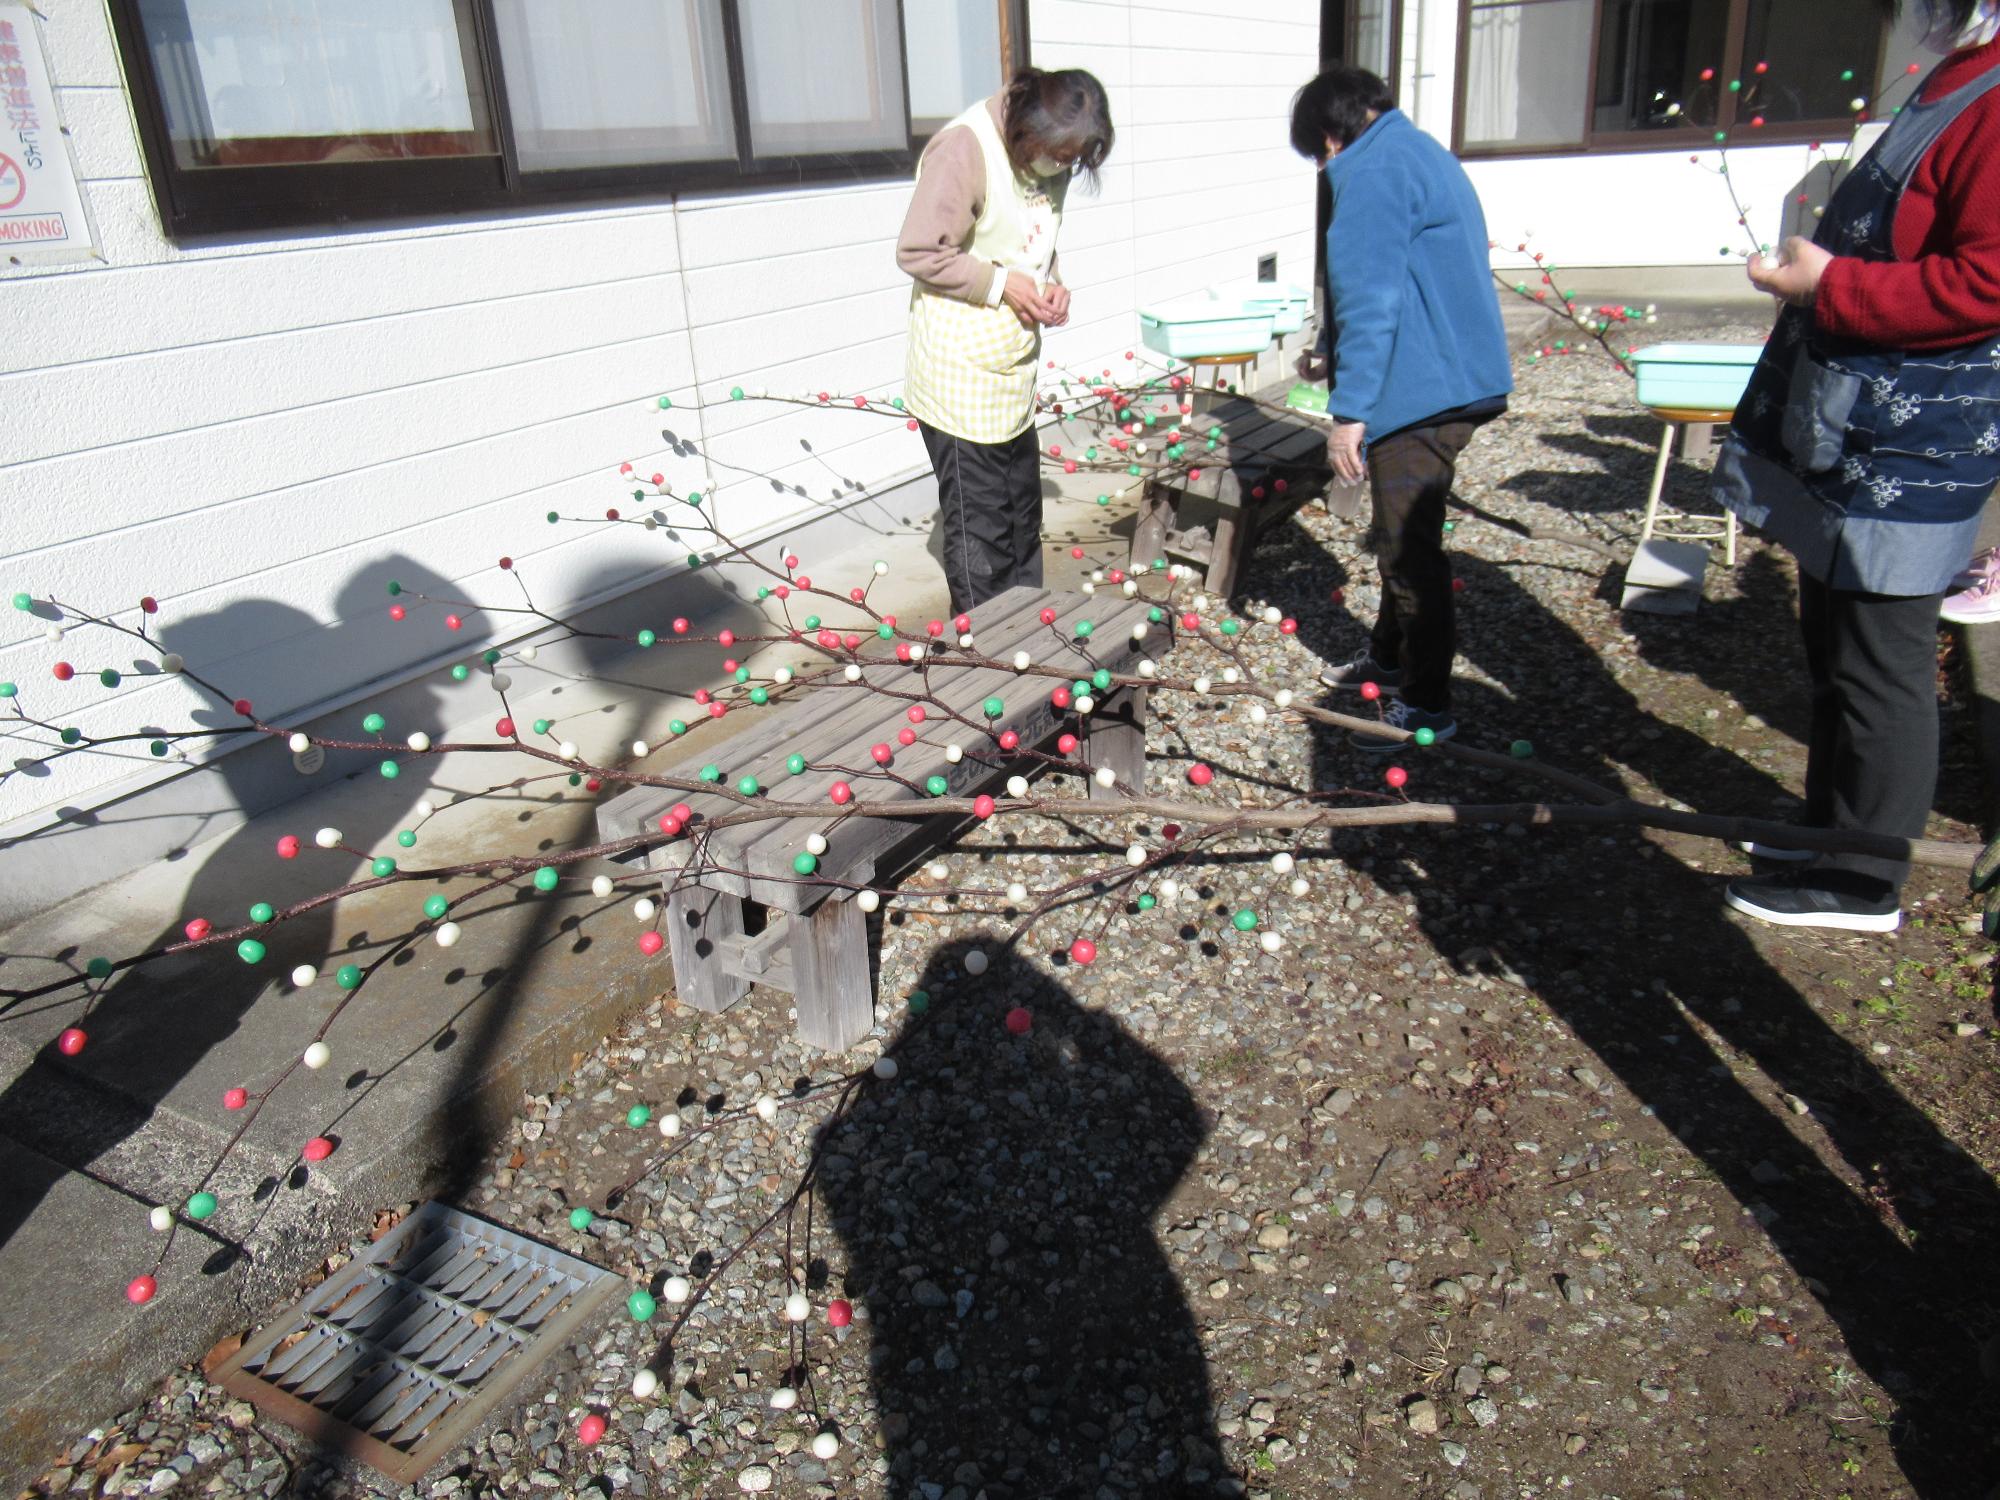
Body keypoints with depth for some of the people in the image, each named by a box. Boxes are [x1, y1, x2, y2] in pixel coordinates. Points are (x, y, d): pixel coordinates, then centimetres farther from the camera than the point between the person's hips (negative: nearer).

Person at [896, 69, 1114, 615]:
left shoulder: (1046, 160, 5)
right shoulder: (964, 150, -20)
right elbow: (917, 252, -19)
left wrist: (1051, 284, -1)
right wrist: (1000, 283, -21)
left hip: (1015, 370, 8)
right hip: (962, 379, -8)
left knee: (1023, 514, 17)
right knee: (978, 528, 0)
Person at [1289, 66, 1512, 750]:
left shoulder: (1372, 170, -12)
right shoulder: (1420, 154, 21)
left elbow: (1370, 297, -21)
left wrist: (1349, 407, -23)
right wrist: (1334, 359, 28)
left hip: (1421, 390, -11)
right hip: (1456, 376, 11)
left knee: (1409, 546, -3)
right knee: (1401, 534, 22)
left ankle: (1427, 703, 6)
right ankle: (1390, 657, 37)